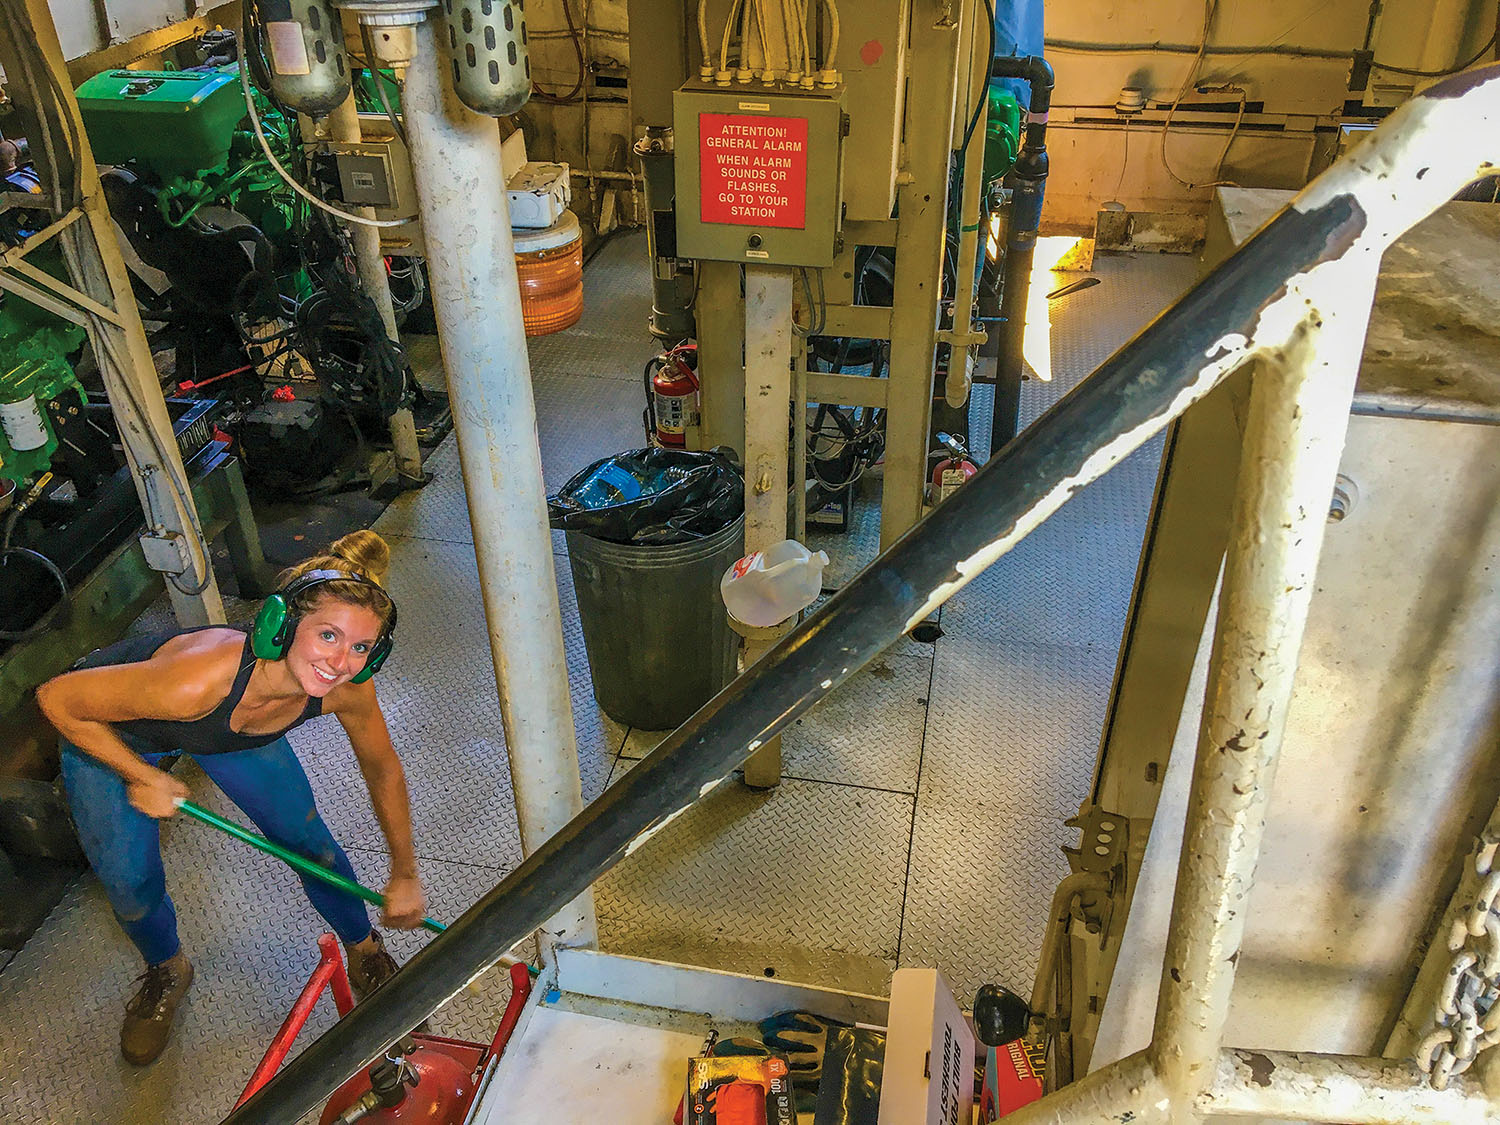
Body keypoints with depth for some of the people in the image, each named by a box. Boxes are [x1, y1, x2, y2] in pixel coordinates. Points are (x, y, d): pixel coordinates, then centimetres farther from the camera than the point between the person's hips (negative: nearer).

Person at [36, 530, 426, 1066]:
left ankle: (365, 950, 34)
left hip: (228, 730, 3)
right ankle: (167, 972, 39)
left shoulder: (346, 690, -31)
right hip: (107, 730, -3)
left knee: (312, 846, 4)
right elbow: (57, 698, -31)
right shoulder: (199, 677, -47)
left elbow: (382, 766, -10)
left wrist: (404, 873, -3)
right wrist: (142, 779, -25)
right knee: (132, 889, 3)